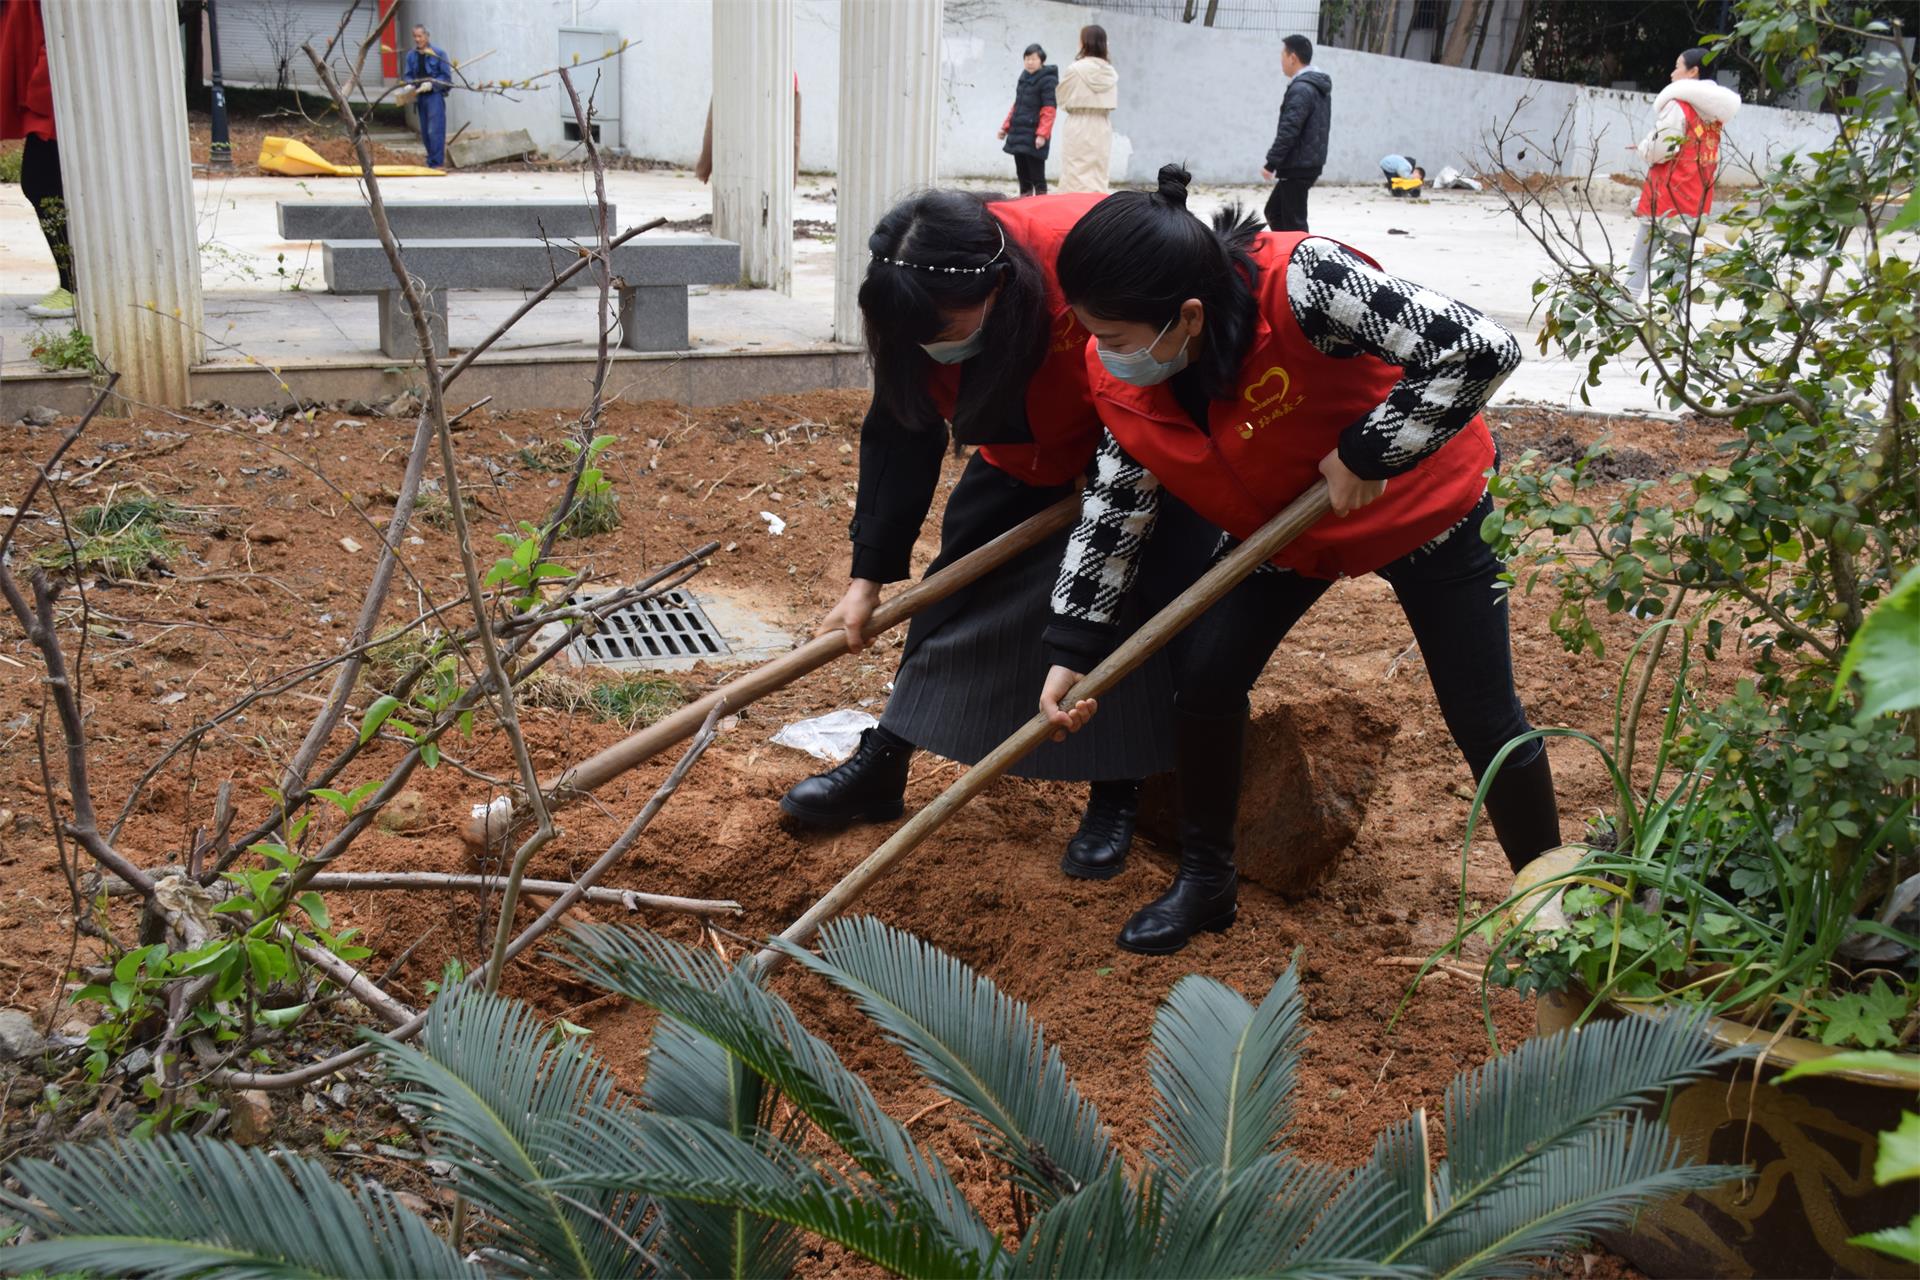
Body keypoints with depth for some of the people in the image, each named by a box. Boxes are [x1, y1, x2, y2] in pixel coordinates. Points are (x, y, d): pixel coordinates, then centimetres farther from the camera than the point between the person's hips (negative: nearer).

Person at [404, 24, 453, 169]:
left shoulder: (438, 53, -5)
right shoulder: (411, 55, 10)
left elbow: (446, 76, -4)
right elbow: (409, 75, 17)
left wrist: (432, 84, -17)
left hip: (435, 95, -6)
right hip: (420, 97, 6)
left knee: (434, 131, -13)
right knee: (425, 132, 9)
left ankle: (437, 163, -12)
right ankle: (431, 162, 18)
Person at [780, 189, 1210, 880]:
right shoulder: (916, 303, -22)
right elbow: (900, 439, -13)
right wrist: (868, 576, -13)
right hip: (1025, 456, 5)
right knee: (958, 584, 0)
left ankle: (1115, 797, 5)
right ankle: (881, 766, 10)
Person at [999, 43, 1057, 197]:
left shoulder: (1048, 80, -7)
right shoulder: (1024, 77, 16)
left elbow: (1049, 110, -13)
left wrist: (1042, 134, -20)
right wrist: (1006, 126, 20)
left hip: (1034, 136, -8)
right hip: (1018, 132, 8)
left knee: (1036, 176, -7)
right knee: (1022, 174, 12)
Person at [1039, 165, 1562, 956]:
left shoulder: (1302, 285, -40)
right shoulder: (1121, 374, -19)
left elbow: (1481, 350, -41)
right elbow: (1116, 503, -8)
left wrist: (1366, 456, -35)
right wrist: (1072, 649, -10)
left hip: (1426, 505, -5)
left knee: (1484, 719, 1)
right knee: (1205, 673, -6)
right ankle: (1204, 882, 16)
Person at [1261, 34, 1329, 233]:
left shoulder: (1301, 89, -17)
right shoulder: (1320, 87, 15)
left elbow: (1289, 130, -23)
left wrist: (1271, 162, -20)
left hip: (1298, 166, -10)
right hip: (1311, 162, 10)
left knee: (1293, 221, -5)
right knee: (1274, 211, 18)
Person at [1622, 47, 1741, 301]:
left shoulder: (1678, 104, -11)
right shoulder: (1714, 110, 12)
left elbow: (1659, 149, -16)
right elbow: (1712, 158, 16)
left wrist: (1641, 147, 3)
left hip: (1667, 195, -7)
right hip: (1697, 199, 7)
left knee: (1639, 261, 1)